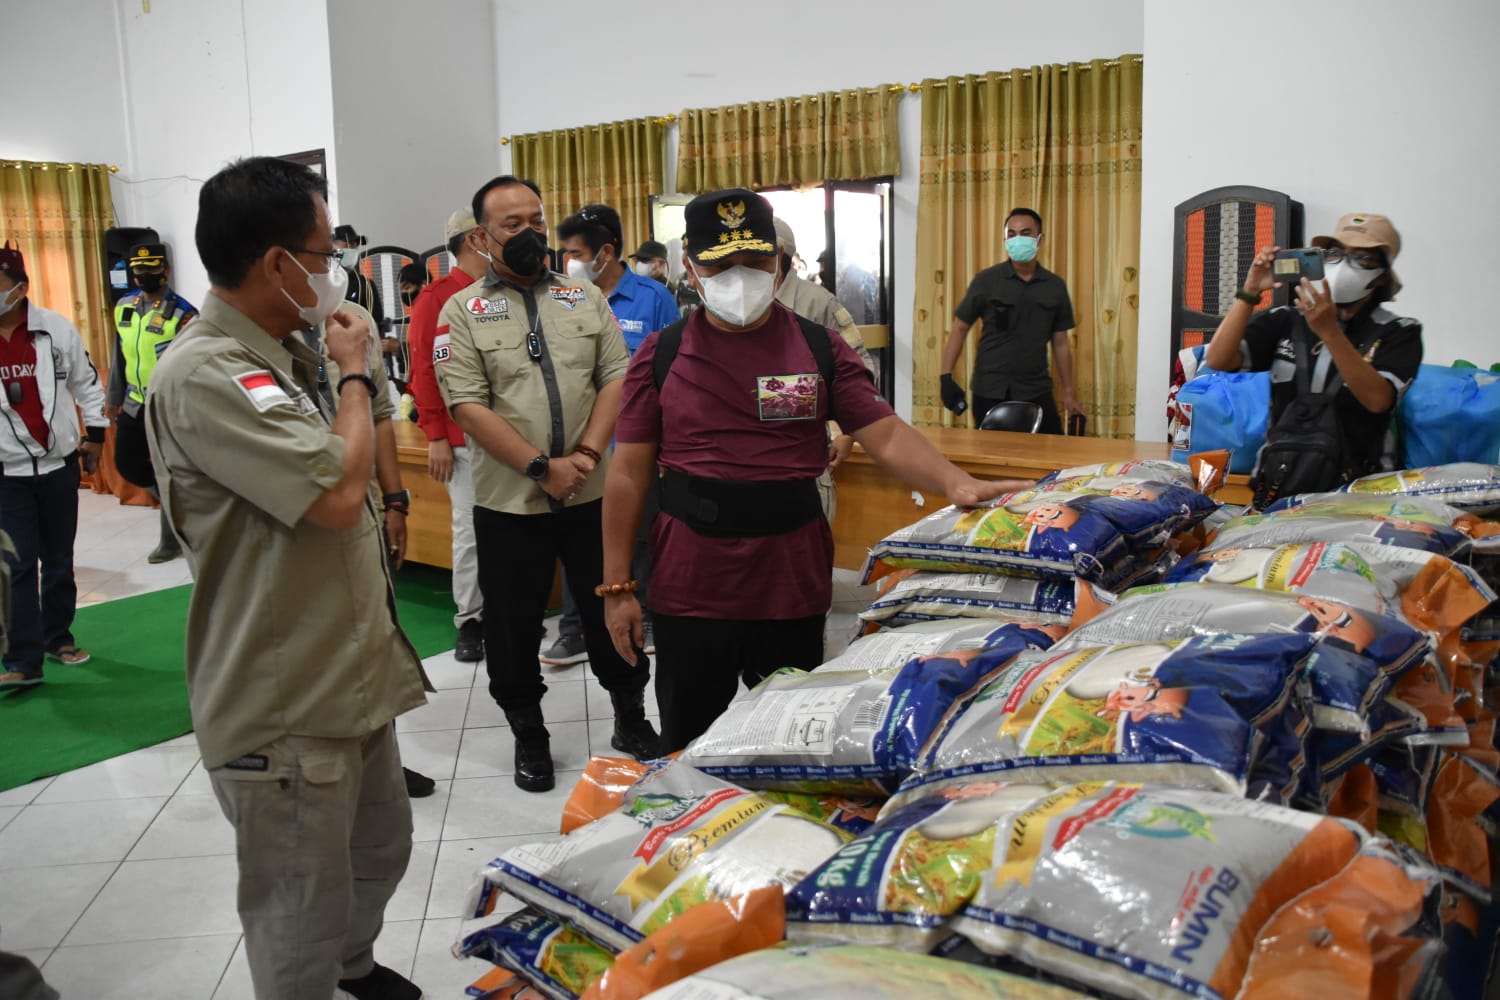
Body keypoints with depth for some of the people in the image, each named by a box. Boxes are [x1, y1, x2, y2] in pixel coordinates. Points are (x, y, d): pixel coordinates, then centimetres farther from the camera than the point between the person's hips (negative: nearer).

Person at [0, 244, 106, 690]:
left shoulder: (56, 328, -7)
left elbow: (86, 382, 6)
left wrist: (95, 433, 6)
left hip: (59, 461, 1)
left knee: (59, 559, 13)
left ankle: (57, 637, 28)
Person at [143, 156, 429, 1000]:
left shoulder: (284, 358, 9)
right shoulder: (205, 375, -22)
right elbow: (337, 492, -27)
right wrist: (355, 373, -15)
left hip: (351, 674, 10)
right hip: (284, 709, -10)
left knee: (383, 845, 28)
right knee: (304, 915, 7)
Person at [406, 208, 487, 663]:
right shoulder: (436, 297, -3)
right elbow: (424, 371, -6)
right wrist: (436, 437, -9)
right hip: (464, 438, -4)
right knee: (470, 531, 2)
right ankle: (469, 621, 15)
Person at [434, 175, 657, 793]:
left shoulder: (587, 298, 8)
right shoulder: (462, 311, -1)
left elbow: (615, 378, 2)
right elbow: (468, 406, -10)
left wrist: (588, 453, -13)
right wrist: (542, 467, -16)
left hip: (593, 494, 2)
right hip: (509, 502, -2)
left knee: (610, 611, 13)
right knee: (513, 625, 10)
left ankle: (630, 716, 31)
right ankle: (528, 735, 28)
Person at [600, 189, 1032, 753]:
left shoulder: (820, 350, 2)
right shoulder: (661, 356, 1)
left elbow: (888, 437, -3)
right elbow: (630, 473, 1)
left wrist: (956, 484, -23)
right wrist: (617, 586, -2)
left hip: (793, 587, 1)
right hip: (689, 590, 0)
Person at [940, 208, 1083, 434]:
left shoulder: (1055, 286, 6)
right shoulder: (986, 280, -2)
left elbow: (1061, 343, 11)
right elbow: (959, 328, 0)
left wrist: (1069, 392, 10)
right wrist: (946, 377, -9)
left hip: (1036, 392, 2)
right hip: (990, 392, -2)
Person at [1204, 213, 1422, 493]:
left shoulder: (1399, 332, 3)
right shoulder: (1287, 321, 9)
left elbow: (1377, 399, -14)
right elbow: (1218, 360, -3)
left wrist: (1329, 331, -22)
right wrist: (1250, 292, -10)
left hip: (1356, 481, -2)